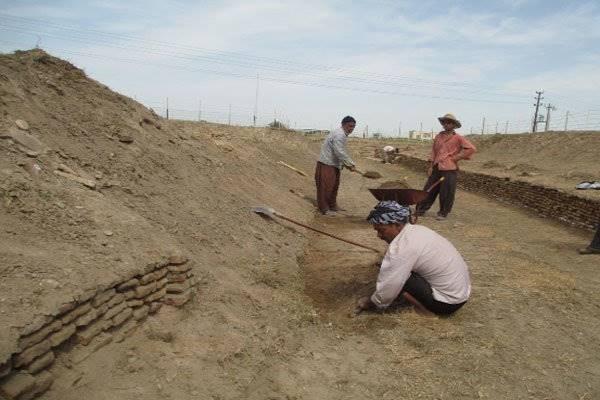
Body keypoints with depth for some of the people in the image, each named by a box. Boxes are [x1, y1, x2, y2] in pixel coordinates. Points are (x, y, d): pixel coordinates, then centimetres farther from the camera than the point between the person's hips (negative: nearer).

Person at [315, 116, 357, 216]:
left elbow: (343, 151, 20)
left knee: (334, 185, 17)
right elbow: (339, 152, -26)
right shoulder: (339, 135, -20)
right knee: (326, 186, -4)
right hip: (326, 164, -11)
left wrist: (350, 163, 12)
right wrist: (349, 164, -20)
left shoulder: (343, 134, 13)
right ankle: (324, 209, 2)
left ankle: (332, 205, 28)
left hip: (334, 164, 11)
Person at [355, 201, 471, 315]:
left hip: (448, 302, -9)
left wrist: (368, 303, -2)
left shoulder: (401, 248, -24)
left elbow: (387, 290, -17)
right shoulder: (417, 229, 3)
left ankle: (424, 306, -3)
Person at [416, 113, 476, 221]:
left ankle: (443, 213, 12)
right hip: (436, 168, 4)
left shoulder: (457, 138, -1)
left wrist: (456, 157, -8)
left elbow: (471, 148, -8)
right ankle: (421, 209, 16)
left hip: (449, 169, -4)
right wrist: (430, 166, 6)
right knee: (429, 190, 7)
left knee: (446, 193, 0)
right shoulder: (438, 137, 13)